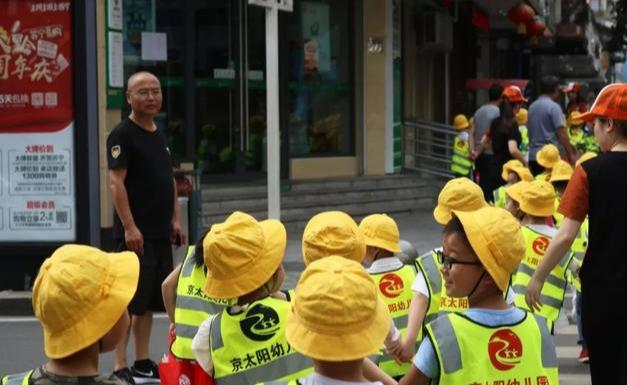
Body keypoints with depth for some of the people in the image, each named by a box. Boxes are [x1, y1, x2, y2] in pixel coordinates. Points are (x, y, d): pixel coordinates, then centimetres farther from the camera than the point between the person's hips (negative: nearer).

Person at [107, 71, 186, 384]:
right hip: (135, 234, -8)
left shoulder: (160, 135, 16)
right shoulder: (122, 135, -9)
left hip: (161, 234, 8)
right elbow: (116, 182, -15)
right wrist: (129, 227, -21)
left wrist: (175, 220, 15)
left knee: (150, 301, 12)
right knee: (128, 301, -6)